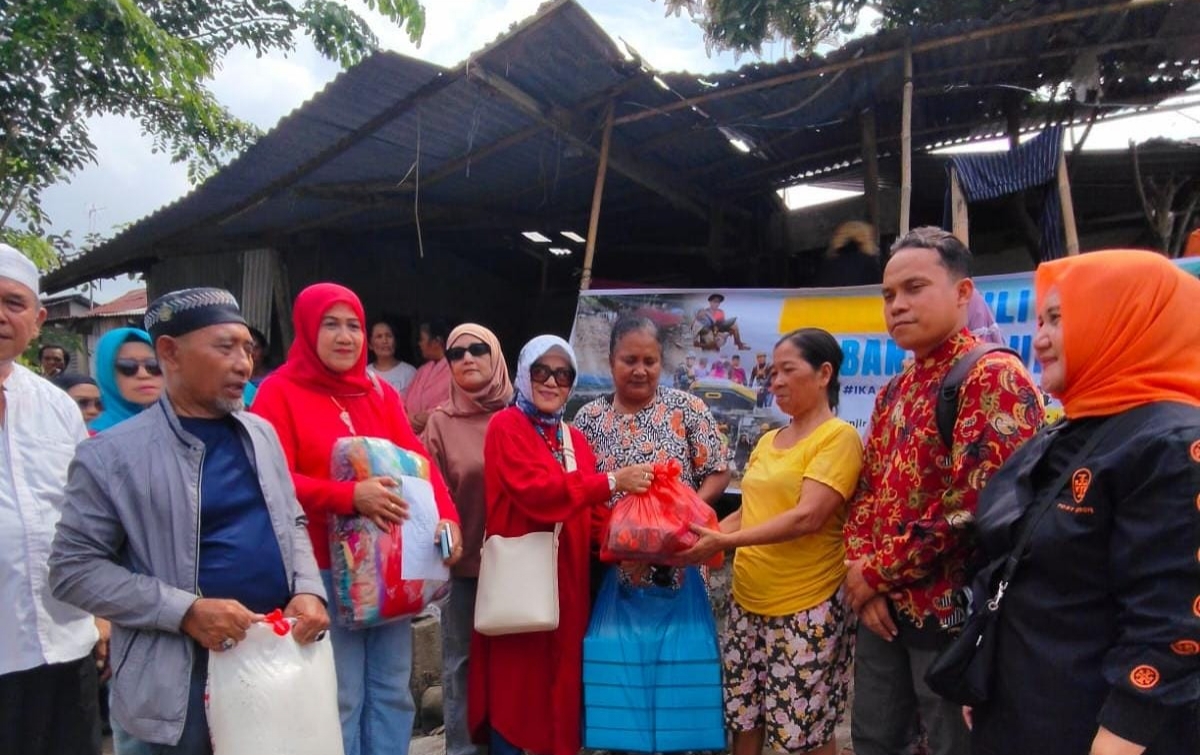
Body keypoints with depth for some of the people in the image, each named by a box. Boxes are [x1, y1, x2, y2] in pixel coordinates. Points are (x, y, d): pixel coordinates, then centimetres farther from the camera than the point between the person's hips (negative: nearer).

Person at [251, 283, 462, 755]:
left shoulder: (380, 394, 11)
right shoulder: (279, 393, -4)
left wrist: (446, 516, -16)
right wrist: (350, 496, -26)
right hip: (325, 571, -5)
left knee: (392, 691, 12)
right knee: (340, 699, 3)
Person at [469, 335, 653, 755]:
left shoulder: (575, 439, 16)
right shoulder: (506, 426, -5)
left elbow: (588, 512, 11)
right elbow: (536, 490, -20)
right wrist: (612, 481, -23)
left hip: (567, 577, 6)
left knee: (561, 678, 11)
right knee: (515, 680, 2)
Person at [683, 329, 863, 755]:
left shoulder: (839, 437, -10)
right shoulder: (767, 441, 12)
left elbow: (807, 517, -21)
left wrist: (726, 542, -24)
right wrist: (704, 536, -1)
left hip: (806, 607, -7)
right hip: (748, 601, 7)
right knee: (743, 718, 14)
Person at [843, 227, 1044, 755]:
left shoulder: (995, 377, -14)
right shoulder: (893, 392, 13)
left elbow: (976, 501, -24)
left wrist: (878, 570, -15)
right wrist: (861, 576, -3)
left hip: (953, 611, -8)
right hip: (883, 605, 8)